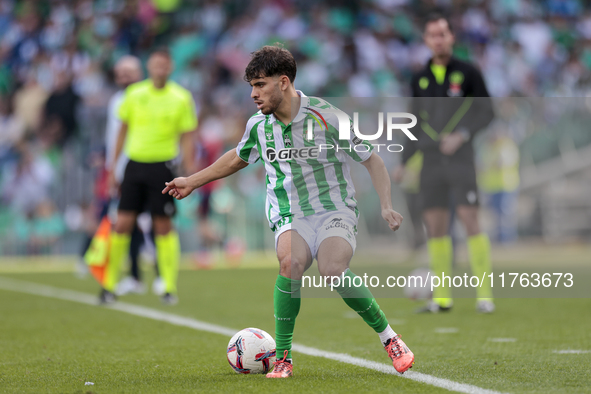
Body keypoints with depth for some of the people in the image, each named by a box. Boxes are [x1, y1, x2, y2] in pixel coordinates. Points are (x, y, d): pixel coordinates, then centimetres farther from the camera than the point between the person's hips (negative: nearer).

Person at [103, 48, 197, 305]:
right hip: (135, 165, 2)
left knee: (163, 226, -1)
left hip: (162, 167, -2)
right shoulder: (134, 94, 5)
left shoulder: (181, 98, -1)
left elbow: (186, 138, 2)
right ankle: (109, 285, 8)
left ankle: (170, 288, 8)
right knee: (122, 224, -2)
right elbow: (123, 130, 14)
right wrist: (113, 165, 13)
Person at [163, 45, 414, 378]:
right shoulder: (258, 126, 4)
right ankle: (283, 357, -21)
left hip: (335, 212, -3)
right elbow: (238, 159, 27)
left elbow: (373, 161, -2)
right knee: (291, 262, -33)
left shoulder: (326, 116, -10)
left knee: (332, 269, -33)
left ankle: (389, 338, -11)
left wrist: (387, 206, -14)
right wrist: (192, 182, 33)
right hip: (291, 219, 3)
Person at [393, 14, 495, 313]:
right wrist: (404, 162, 15)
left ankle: (484, 295, -8)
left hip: (460, 156, -4)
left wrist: (462, 135, -15)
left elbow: (486, 112, 0)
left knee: (470, 220, -11)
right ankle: (442, 298, 7)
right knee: (435, 224, 1)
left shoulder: (467, 73, 1)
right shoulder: (420, 80, 13)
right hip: (430, 159, 4)